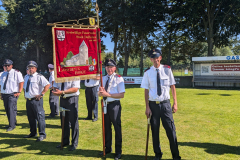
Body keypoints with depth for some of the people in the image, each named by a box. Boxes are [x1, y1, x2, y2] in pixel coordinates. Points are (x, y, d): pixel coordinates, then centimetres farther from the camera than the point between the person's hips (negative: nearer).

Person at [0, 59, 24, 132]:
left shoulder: (16, 73, -4)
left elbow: (21, 82, -8)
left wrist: (19, 92, -15)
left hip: (13, 94, -7)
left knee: (11, 109, -14)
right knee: (7, 109, 11)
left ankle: (12, 125, -10)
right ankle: (13, 122, 24)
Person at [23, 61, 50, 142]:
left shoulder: (39, 77, -9)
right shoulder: (26, 77, 16)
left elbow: (47, 85, -20)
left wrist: (41, 94, -19)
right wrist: (25, 95, 15)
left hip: (36, 100, -8)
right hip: (28, 100, 8)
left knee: (40, 117, -5)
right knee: (30, 117, 16)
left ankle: (42, 135, 3)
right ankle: (33, 133, 30)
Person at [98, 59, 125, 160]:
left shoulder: (119, 78, -8)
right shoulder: (103, 78, 9)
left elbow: (122, 95, -15)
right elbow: (100, 94, 10)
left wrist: (108, 94, -21)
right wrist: (101, 92, -14)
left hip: (114, 105, -6)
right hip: (105, 104, 6)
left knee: (117, 128, 3)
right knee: (106, 127, 16)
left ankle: (118, 152, 18)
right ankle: (107, 148, 34)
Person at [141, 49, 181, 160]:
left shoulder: (167, 69, 0)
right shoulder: (148, 72, -1)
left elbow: (172, 87, 3)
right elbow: (146, 90, -1)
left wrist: (175, 103, -2)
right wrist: (147, 107, -5)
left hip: (165, 104, 0)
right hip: (153, 104, 1)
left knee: (171, 130, 2)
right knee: (155, 131, 11)